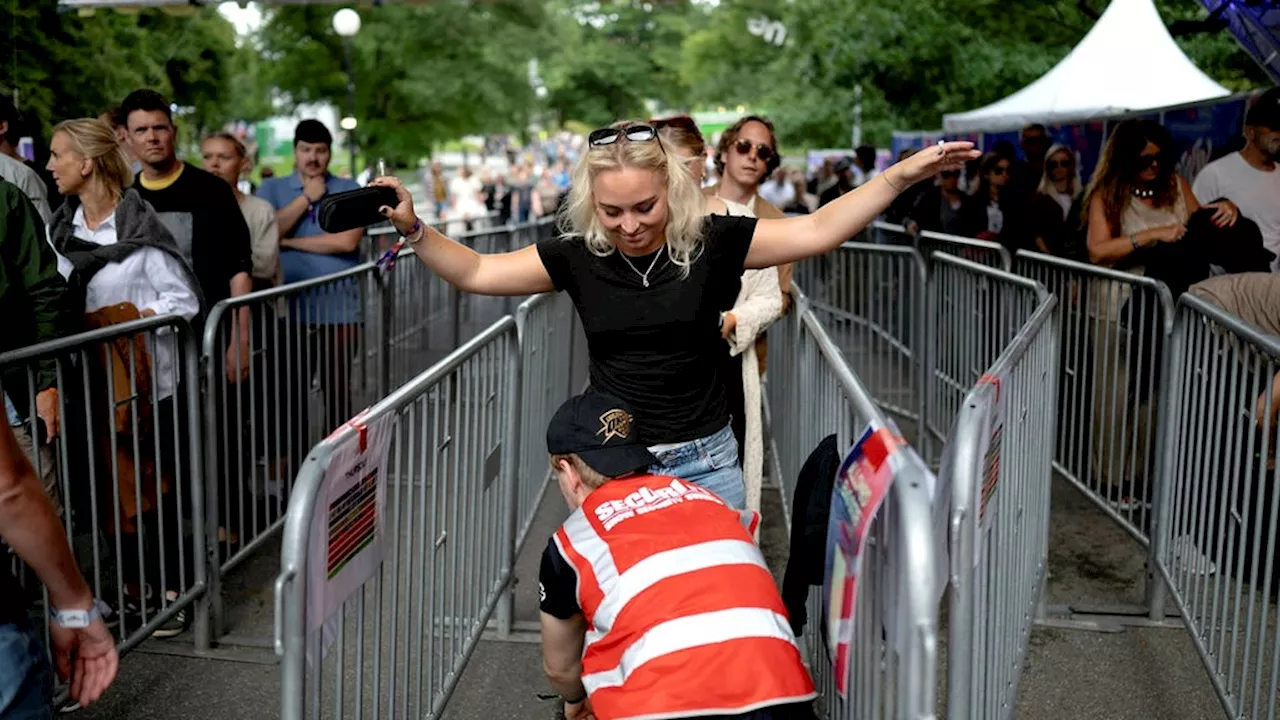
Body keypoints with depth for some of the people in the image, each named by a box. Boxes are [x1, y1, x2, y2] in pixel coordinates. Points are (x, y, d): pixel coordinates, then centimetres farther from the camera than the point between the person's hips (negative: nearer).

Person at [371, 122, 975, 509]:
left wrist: (901, 175, -17)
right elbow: (476, 272, 2)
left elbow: (816, 231, -10)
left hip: (703, 460, 0)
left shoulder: (712, 241, -7)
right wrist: (414, 230, -12)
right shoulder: (578, 256, -2)